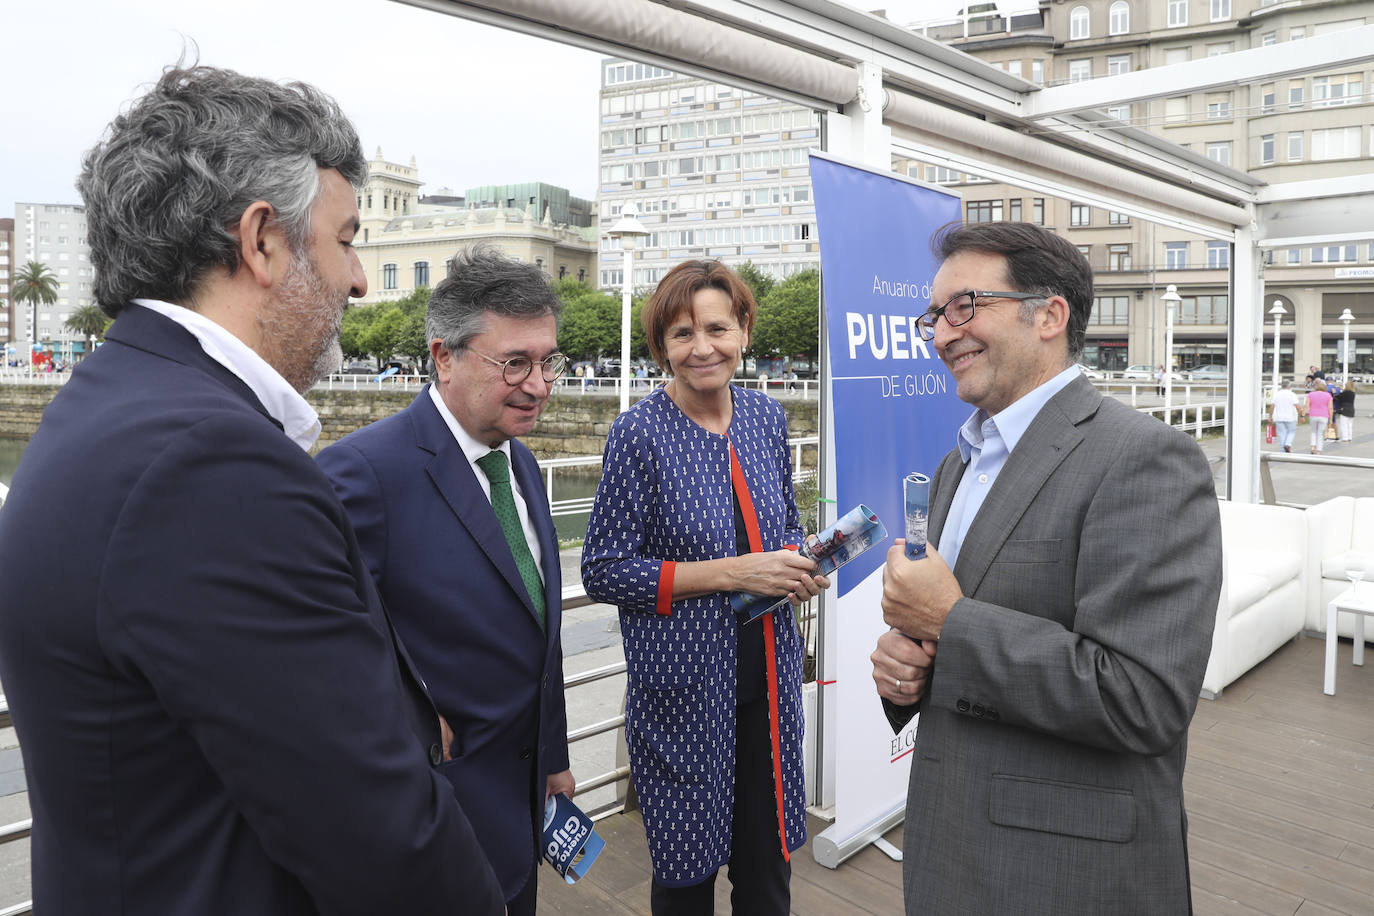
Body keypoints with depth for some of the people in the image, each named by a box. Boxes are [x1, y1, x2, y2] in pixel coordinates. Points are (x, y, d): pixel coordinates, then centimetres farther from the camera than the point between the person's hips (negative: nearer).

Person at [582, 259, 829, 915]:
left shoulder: (766, 416, 3)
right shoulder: (639, 433, -13)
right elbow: (603, 571, -13)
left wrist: (799, 564, -6)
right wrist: (731, 573, -20)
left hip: (769, 674, 5)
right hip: (685, 685, -4)